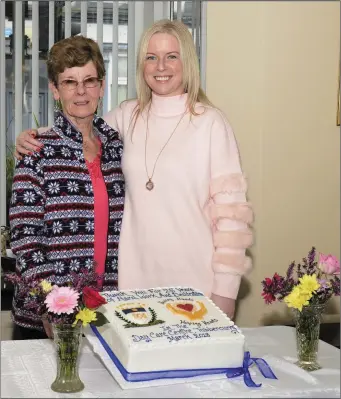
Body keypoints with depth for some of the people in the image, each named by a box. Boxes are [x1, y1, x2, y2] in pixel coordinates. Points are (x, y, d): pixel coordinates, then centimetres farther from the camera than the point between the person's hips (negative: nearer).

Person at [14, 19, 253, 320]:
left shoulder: (211, 121, -7)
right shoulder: (127, 116, 5)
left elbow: (230, 208, -8)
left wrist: (226, 290, -9)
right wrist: (33, 140, 0)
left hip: (195, 279, -3)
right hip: (135, 275, 4)